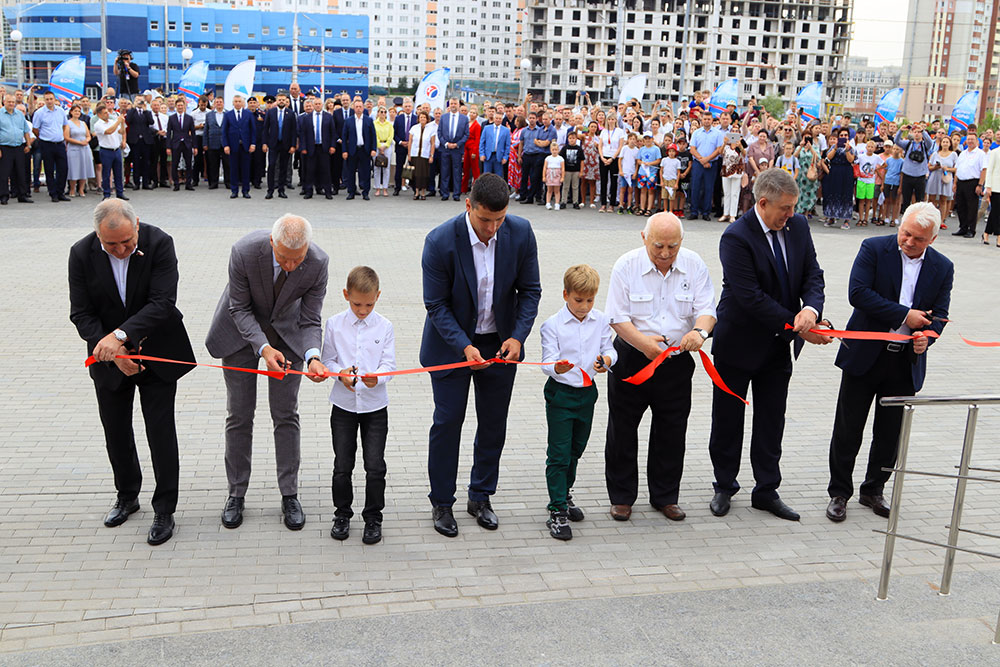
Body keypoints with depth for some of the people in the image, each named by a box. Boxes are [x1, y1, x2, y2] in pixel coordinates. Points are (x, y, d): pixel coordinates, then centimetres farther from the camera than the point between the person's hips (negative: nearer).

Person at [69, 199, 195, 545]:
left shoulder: (159, 243, -19)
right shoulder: (82, 254, -12)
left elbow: (163, 303, -25)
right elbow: (81, 314, -10)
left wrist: (121, 335, -34)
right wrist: (113, 351, -21)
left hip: (156, 354, -2)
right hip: (109, 358, 3)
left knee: (161, 433, 1)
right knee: (116, 432, 16)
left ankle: (164, 511, 13)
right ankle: (127, 497, 38)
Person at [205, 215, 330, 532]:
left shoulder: (318, 263, -28)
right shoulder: (244, 252, -33)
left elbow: (310, 321, -18)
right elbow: (239, 308, -21)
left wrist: (313, 357, -38)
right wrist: (263, 347, -35)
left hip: (287, 331, 1)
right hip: (242, 331, -1)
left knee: (286, 416, 3)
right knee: (239, 416, 4)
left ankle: (290, 496, 15)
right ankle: (236, 493, 20)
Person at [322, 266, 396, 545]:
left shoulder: (384, 326, -3)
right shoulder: (335, 324, -1)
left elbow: (389, 364, -5)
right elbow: (328, 360, 4)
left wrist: (378, 377, -26)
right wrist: (340, 373, -17)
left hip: (375, 406, -1)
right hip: (344, 405, 1)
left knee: (375, 467, 2)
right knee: (342, 466, 8)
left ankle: (373, 518, 18)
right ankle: (342, 514, 26)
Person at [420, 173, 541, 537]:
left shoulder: (521, 232, -13)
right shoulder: (440, 241, -21)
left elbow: (530, 290, -3)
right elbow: (436, 304, -16)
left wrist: (517, 336, -15)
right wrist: (464, 346, -26)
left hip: (500, 344, 3)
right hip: (451, 344, -3)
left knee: (494, 424, 11)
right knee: (447, 422, 2)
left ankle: (481, 496, 28)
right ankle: (442, 503, 18)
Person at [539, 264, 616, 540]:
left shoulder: (601, 321, 0)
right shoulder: (552, 325, -12)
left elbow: (609, 349, 3)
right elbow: (548, 362, -15)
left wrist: (606, 359, -21)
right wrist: (556, 368, -38)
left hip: (587, 393, 5)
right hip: (560, 394, -5)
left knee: (576, 450, 19)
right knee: (559, 454, -4)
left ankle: (563, 495, 38)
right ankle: (557, 511, 3)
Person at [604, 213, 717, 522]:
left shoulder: (694, 265, -3)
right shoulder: (626, 265, -10)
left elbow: (706, 309, -4)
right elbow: (618, 317, -11)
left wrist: (700, 331, -27)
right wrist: (643, 342, -26)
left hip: (677, 361, 2)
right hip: (631, 358, -2)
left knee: (672, 432, 10)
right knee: (622, 430, 5)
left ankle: (665, 496, 26)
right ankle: (621, 497, 20)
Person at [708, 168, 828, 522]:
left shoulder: (798, 226, 0)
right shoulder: (736, 237, -20)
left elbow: (813, 274, 0)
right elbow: (750, 297, -24)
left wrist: (811, 309, -22)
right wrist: (796, 327, -22)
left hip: (778, 346, 5)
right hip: (740, 343, -5)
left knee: (772, 420, 12)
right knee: (728, 419, 10)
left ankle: (766, 490, 24)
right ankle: (724, 486, 27)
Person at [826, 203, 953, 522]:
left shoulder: (942, 268, 5)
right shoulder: (874, 249, -5)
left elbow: (939, 314, 5)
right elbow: (858, 293, -16)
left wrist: (926, 335, -17)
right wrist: (904, 315, -17)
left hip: (907, 363, 3)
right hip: (866, 355, -3)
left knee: (891, 434, 11)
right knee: (848, 430, 4)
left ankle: (873, 490, 29)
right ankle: (839, 493, 18)